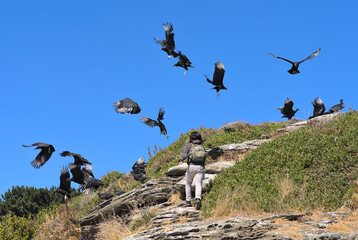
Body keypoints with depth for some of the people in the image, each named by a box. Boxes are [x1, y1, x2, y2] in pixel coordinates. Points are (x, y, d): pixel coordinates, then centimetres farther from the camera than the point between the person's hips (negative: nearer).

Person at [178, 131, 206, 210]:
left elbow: (184, 153, -8)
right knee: (198, 184, -11)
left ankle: (188, 201, 17)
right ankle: (198, 199, -37)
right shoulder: (202, 147, 23)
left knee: (188, 183, 19)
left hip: (191, 166, -1)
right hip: (201, 167, 1)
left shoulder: (189, 146, 13)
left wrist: (181, 160, -26)